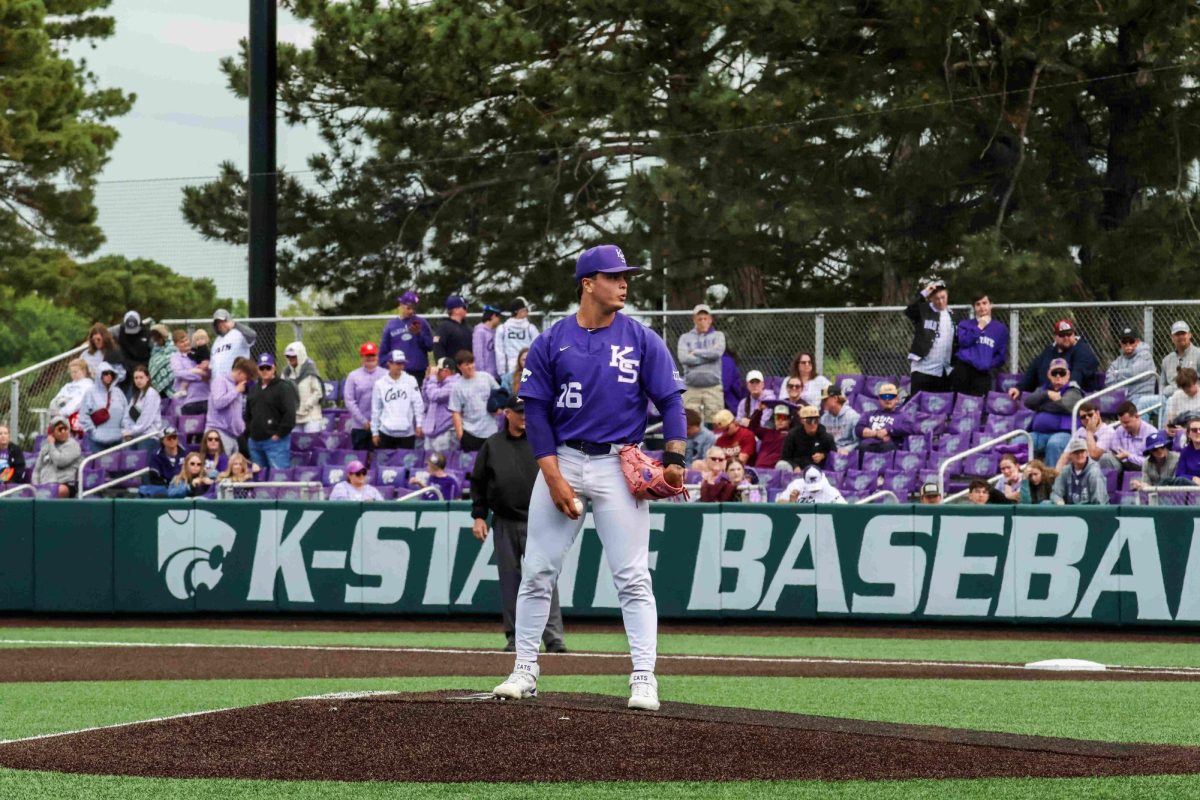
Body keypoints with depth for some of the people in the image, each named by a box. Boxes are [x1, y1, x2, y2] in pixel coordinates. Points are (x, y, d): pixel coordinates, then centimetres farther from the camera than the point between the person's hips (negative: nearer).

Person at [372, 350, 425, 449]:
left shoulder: (411, 381, 3)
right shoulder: (380, 384, 5)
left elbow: (418, 404, 1)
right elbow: (375, 409, 8)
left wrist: (419, 424, -7)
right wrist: (374, 432, 8)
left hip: (407, 432, -1)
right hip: (386, 432, 1)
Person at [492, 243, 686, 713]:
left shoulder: (641, 340, 2)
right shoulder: (551, 343, 2)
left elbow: (670, 400, 1)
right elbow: (536, 412, 1)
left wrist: (674, 459, -13)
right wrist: (554, 478, -9)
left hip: (619, 467, -1)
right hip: (562, 461, 1)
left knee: (633, 577, -6)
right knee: (537, 573, 3)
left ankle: (644, 678, -6)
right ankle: (524, 671, 13)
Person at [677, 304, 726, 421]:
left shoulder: (717, 336, 11)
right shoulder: (685, 338, 11)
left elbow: (717, 352, -9)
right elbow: (683, 358, -6)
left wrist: (695, 353, 0)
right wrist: (708, 356, -5)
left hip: (713, 387, -1)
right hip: (691, 388, 1)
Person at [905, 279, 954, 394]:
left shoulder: (951, 316, 12)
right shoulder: (923, 310, -1)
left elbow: (956, 342, 15)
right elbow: (909, 311, -22)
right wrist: (923, 294, -25)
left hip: (944, 372, 4)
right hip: (922, 369, -4)